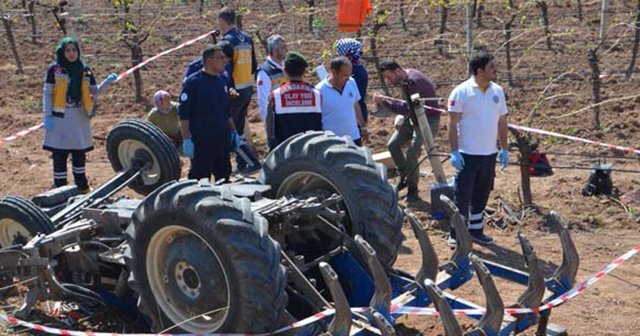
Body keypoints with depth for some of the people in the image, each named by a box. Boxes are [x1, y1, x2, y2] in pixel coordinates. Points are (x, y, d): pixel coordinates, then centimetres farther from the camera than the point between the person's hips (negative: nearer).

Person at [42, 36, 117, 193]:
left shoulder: (85, 70, 7)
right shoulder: (54, 69, -3)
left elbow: (94, 92, 8)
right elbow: (47, 94, -2)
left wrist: (107, 82, -9)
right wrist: (47, 116, -9)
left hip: (80, 118, 4)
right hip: (60, 118, -4)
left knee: (80, 154, 14)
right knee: (60, 155, -1)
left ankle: (82, 186, 26)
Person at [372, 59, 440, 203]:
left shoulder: (414, 81, -27)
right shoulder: (404, 79, 3)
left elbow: (408, 108, -31)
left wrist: (384, 101, -29)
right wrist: (401, 117, 1)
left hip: (428, 120, -10)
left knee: (412, 153, -17)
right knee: (393, 145, 5)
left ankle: (413, 189, 0)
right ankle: (405, 176, 21)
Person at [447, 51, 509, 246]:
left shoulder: (497, 91, 6)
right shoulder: (461, 92, -10)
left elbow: (502, 122, 12)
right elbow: (453, 123, -10)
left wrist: (504, 149, 11)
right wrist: (454, 151, -15)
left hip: (489, 154, 5)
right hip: (467, 154, -5)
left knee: (481, 195, 14)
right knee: (462, 195, -2)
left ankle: (476, 230, 27)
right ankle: (456, 235, 8)